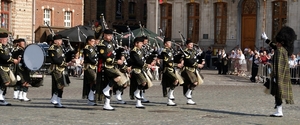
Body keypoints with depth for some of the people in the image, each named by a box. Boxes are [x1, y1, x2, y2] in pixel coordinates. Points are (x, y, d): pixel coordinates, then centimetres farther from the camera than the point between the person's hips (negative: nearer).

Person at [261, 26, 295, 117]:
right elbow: (274, 46, 32)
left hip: (279, 74, -10)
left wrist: (275, 77, -23)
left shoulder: (279, 51, -17)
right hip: (284, 75, 10)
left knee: (277, 93, -7)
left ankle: (279, 112, -6)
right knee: (277, 93, 14)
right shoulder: (284, 49, 13)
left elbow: (278, 65, -22)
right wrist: (266, 39, 46)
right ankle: (279, 111, 20)